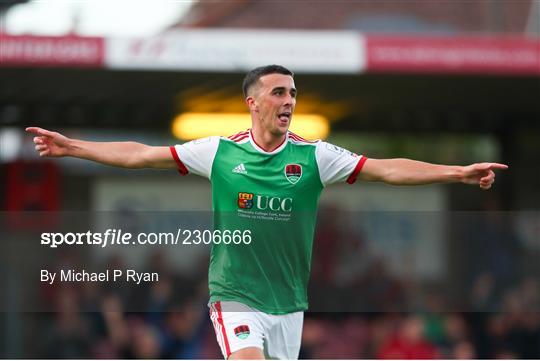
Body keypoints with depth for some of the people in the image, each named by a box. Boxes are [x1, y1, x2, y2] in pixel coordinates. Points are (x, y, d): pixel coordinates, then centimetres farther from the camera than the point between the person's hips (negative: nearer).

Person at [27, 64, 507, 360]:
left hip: (288, 304, 2)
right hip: (235, 299, -2)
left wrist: (459, 173, -16)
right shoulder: (220, 152, -2)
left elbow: (386, 169, -7)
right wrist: (70, 147, 2)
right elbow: (141, 155, 3)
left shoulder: (313, 156, -1)